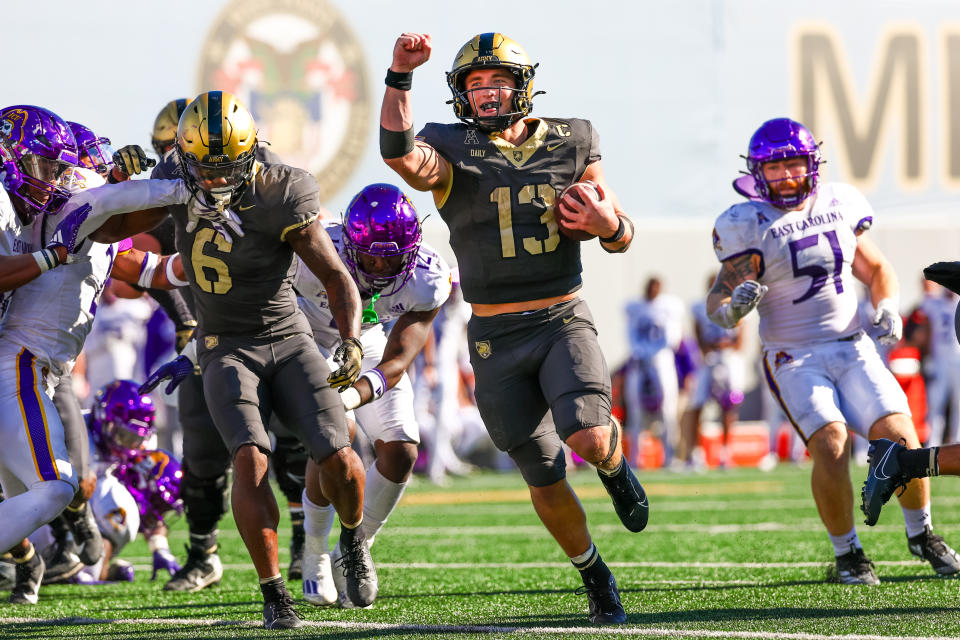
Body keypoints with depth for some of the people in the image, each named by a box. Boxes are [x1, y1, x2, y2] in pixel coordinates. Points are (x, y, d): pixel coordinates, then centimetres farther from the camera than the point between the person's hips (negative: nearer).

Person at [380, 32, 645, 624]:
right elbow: (400, 154, -27)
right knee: (545, 482, 3)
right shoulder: (453, 151, -3)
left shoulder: (571, 145, 4)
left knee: (587, 438, -25)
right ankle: (594, 574, 29)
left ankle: (615, 464, 12)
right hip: (497, 338, 0)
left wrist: (608, 224, -13)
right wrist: (400, 77, -31)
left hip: (564, 321, 0)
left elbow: (624, 237, 10)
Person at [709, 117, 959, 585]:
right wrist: (734, 305, -33)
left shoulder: (838, 207, 5)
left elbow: (875, 270, 19)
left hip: (852, 349, 3)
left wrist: (887, 308, 0)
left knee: (899, 437, -12)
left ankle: (921, 533, 13)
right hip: (795, 360, -3)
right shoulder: (750, 226, -7)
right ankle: (847, 554, -5)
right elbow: (719, 303, -10)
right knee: (831, 446, -24)